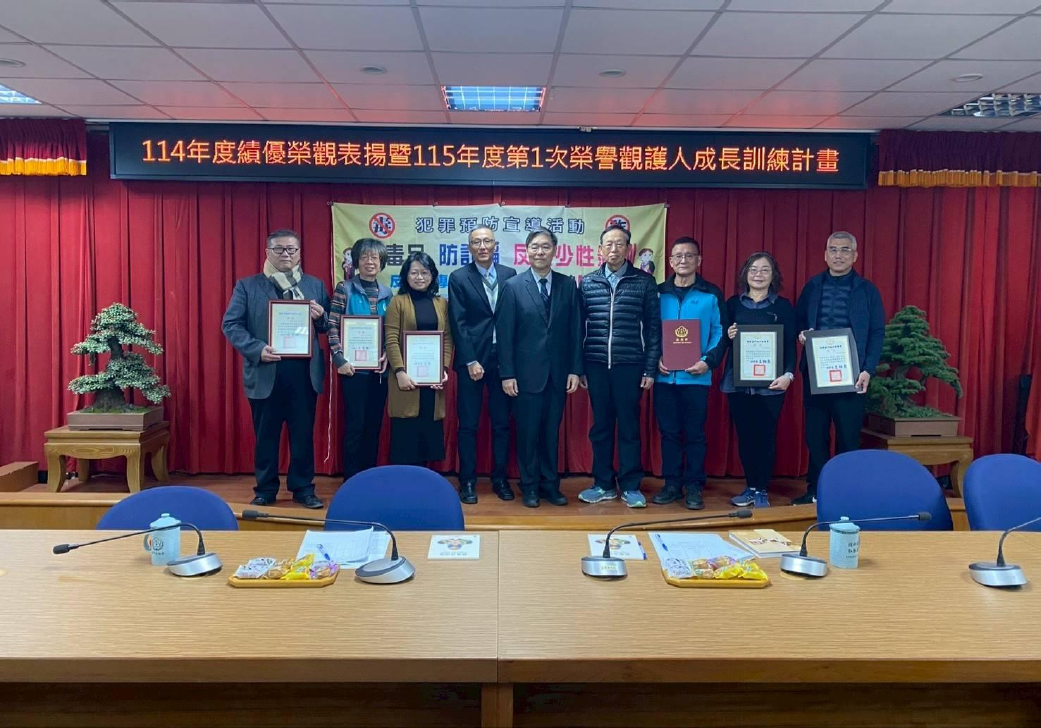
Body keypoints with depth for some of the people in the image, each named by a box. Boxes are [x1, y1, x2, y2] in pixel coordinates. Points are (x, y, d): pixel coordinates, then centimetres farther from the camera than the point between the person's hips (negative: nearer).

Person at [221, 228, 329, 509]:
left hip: (305, 373, 1)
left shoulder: (315, 285, 10)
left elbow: (328, 326, 11)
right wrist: (257, 349, -16)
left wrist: (321, 316, -13)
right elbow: (230, 325, -2)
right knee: (265, 437, 9)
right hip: (265, 374, -1)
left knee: (303, 435, 7)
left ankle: (303, 488, 19)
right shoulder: (247, 286, 3)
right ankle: (265, 489, 22)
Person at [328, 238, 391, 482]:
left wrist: (387, 356, -4)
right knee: (354, 425, -2)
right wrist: (340, 359, -14)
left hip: (379, 368, 4)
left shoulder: (386, 293, 10)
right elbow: (332, 326, -6)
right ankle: (351, 480, 10)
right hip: (354, 367, -4)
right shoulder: (345, 288, -3)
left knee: (374, 425, 10)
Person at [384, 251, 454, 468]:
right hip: (407, 376, -3)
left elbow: (448, 338, 7)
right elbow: (391, 340, -5)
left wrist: (444, 368, -6)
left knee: (428, 432, 5)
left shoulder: (442, 303, 12)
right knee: (405, 434, -1)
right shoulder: (398, 302, 1)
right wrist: (400, 372, -15)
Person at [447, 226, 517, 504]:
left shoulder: (509, 274, 7)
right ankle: (467, 481, 15)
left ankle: (500, 479, 21)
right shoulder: (459, 278, 0)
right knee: (468, 424, 4)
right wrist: (470, 361, -11)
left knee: (502, 422, 8)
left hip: (502, 357, 2)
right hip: (471, 359, -2)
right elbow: (458, 323, -5)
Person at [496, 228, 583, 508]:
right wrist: (507, 374, -8)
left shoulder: (568, 285, 5)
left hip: (558, 374, 2)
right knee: (528, 432, 6)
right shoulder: (513, 286, -2)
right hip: (526, 374, -2)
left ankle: (550, 484, 23)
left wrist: (575, 369, 0)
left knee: (551, 432, 11)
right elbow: (504, 333, -4)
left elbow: (575, 330, 5)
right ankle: (529, 486, 20)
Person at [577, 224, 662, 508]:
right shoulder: (587, 282, 7)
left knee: (629, 426, 5)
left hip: (630, 365, -2)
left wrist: (650, 368, -3)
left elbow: (653, 327, 1)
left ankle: (630, 486, 15)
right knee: (600, 425, 9)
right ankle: (603, 484, 19)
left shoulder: (644, 282, 1)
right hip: (596, 365, 2)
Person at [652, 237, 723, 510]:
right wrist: (655, 359, -8)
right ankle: (672, 483, 18)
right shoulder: (658, 293, 7)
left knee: (694, 433, 5)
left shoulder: (711, 295, 2)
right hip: (665, 376, 2)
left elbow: (719, 334, 1)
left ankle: (694, 486, 15)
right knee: (669, 432, 8)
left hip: (696, 376, -1)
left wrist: (708, 362, -14)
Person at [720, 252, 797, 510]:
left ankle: (761, 490, 11)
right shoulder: (733, 303, 9)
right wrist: (728, 336, -9)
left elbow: (790, 345, 0)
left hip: (770, 382, -2)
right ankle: (750, 488, 16)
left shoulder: (783, 305, 4)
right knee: (744, 435, 5)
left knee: (765, 436, 0)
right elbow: (720, 339, 13)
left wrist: (788, 374, -12)